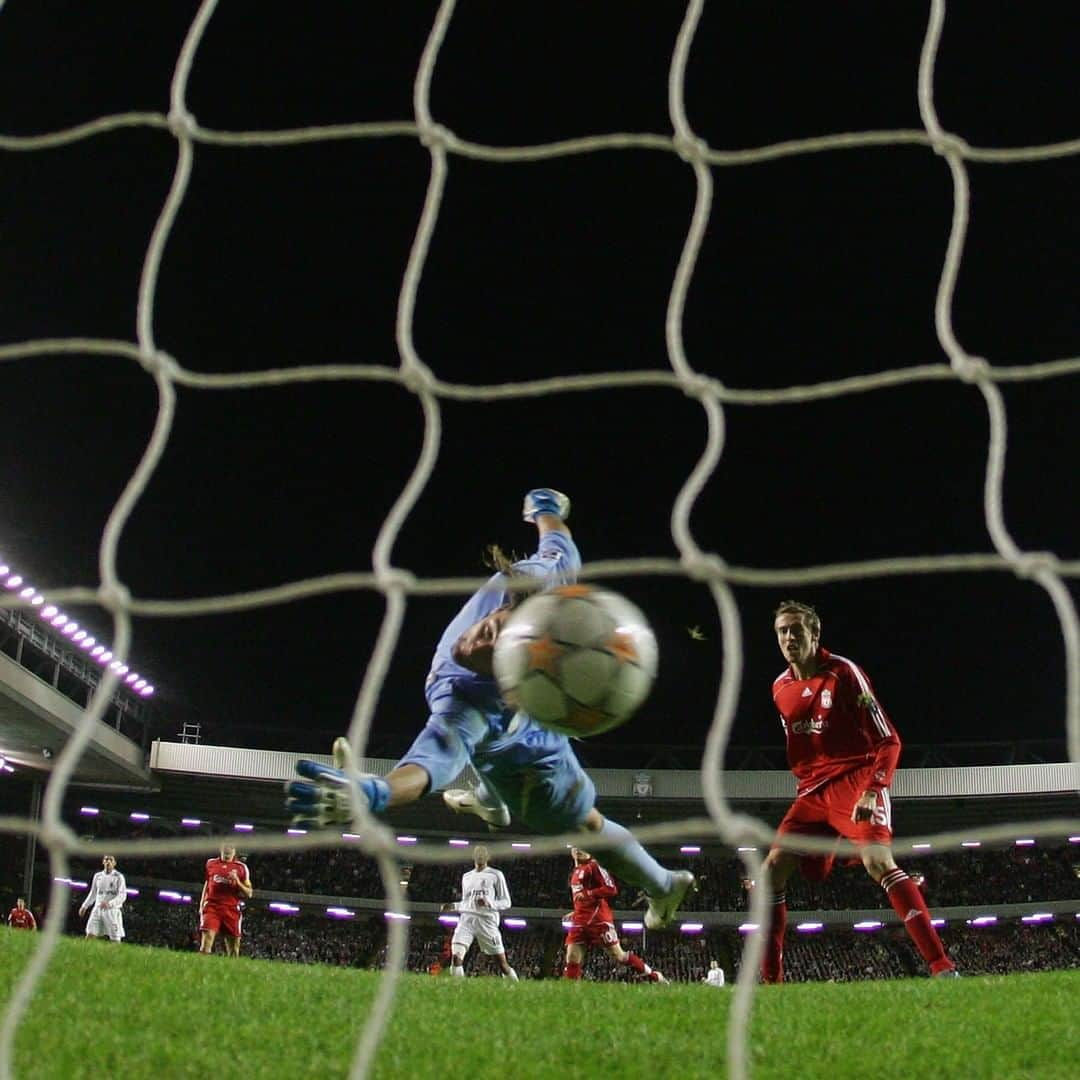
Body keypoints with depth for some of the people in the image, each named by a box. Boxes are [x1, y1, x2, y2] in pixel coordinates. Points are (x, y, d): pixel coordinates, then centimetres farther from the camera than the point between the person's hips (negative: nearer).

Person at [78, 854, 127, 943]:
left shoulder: (119, 877, -3)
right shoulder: (97, 876, 11)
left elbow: (122, 896, -11)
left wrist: (110, 903, -26)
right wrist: (84, 906, 14)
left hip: (112, 910, -4)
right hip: (97, 909, 4)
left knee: (115, 941, -4)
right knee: (90, 936, -10)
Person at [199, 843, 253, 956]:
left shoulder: (241, 868, 8)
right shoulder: (211, 863, 14)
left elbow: (249, 893, 8)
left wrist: (237, 881, -8)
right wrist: (201, 905, 18)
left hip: (232, 909, 0)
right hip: (212, 907, 0)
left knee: (233, 946, -2)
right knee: (206, 941, -15)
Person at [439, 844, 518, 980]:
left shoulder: (496, 875, 5)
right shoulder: (466, 876, 20)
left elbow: (506, 902, 2)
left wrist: (489, 903, -16)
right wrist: (453, 906, 11)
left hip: (487, 920, -3)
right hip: (467, 918, 4)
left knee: (502, 962, -4)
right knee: (456, 956, -18)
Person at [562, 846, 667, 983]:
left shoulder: (594, 866, -5)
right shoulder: (575, 872, 21)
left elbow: (611, 889, -15)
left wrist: (588, 894, -19)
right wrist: (575, 913, 22)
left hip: (599, 919, -8)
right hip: (580, 922, 8)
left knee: (619, 956, -3)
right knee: (572, 960, -3)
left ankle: (654, 977, 9)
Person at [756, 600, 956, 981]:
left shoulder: (844, 673, -10)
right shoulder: (781, 688, 10)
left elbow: (888, 741, -12)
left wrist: (872, 792, -23)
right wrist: (807, 788, 16)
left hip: (856, 782, -7)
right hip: (814, 792, 7)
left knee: (877, 862, -27)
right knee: (772, 870, -2)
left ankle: (942, 967, -27)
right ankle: (770, 978, 6)